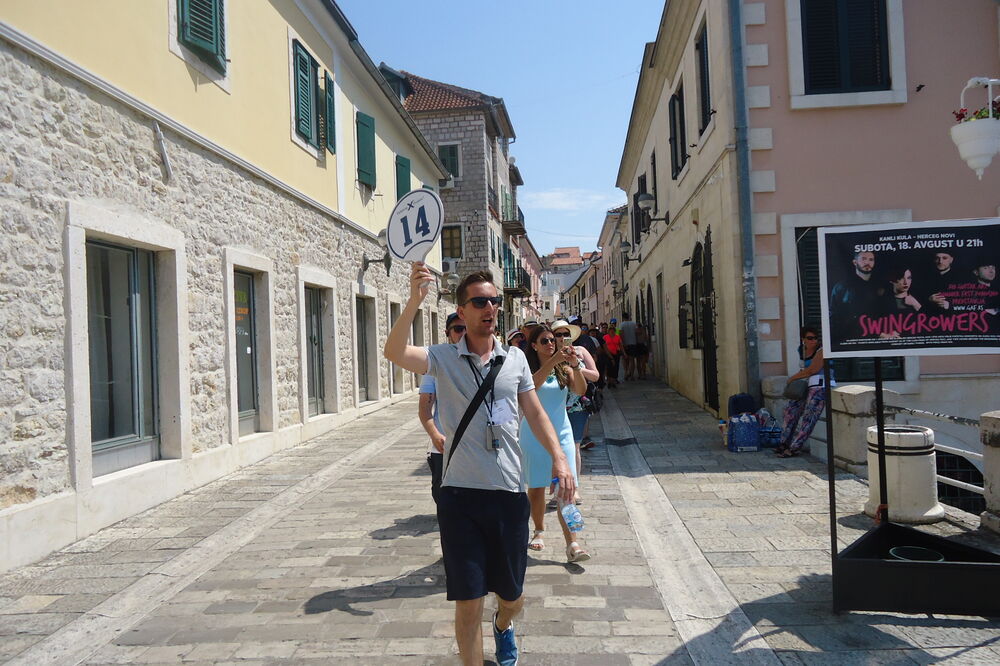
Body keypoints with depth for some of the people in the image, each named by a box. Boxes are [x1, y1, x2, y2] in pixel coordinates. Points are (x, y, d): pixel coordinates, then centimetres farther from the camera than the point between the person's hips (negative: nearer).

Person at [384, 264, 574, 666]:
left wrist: (559, 458, 1)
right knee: (468, 602, 2)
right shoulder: (443, 358, -2)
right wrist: (414, 301, -33)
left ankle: (504, 625, 53)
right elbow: (394, 353, -20)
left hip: (510, 492, 3)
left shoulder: (515, 358, 8)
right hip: (460, 494, -3)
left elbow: (535, 412, 13)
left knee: (512, 595, 17)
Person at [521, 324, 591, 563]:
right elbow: (532, 384, -24)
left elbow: (581, 390, -8)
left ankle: (571, 544, -9)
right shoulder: (528, 368, -2)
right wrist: (553, 361, -33)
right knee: (536, 487, 8)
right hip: (534, 434, -2)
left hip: (561, 432, 2)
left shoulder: (564, 369, 7)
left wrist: (575, 364, -22)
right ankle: (539, 531, 29)